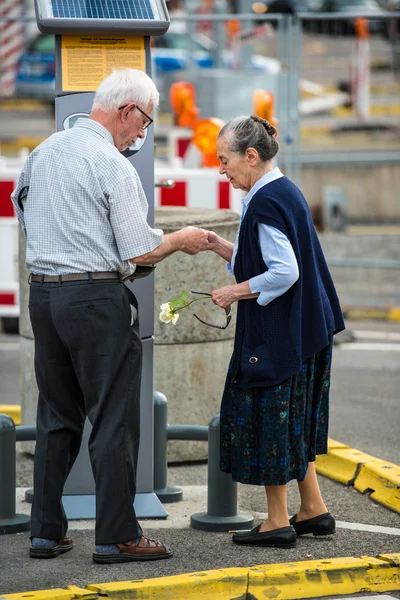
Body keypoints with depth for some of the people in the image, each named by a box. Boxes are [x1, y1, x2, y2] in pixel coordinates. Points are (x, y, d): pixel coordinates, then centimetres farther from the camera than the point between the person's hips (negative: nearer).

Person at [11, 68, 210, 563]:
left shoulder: (43, 151, 10)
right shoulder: (113, 165, -13)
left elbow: (22, 211, 22)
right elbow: (140, 252, -13)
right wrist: (181, 240, 4)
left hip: (42, 293, 7)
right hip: (96, 296, -7)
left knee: (56, 417, 13)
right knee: (113, 420, -1)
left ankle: (46, 532, 14)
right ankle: (117, 537, 0)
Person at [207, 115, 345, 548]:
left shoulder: (265, 203, -19)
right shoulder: (286, 192, 11)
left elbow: (285, 273, -25)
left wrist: (237, 292, -15)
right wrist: (221, 247, 10)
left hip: (275, 333, -10)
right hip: (302, 328, 10)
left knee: (268, 418, -1)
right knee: (292, 421, 17)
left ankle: (277, 521, 6)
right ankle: (313, 511, 22)